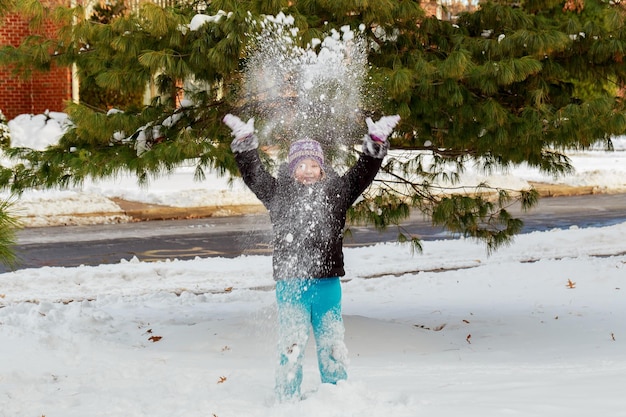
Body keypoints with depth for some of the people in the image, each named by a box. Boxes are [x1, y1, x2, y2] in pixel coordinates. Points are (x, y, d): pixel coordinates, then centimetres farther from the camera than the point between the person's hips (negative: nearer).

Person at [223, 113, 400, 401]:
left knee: (331, 344, 9)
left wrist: (376, 143, -5)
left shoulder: (336, 191, 9)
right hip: (290, 282, -2)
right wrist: (244, 143, -8)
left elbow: (362, 174, 6)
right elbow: (254, 175, 2)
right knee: (292, 345, -1)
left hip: (328, 282, 2)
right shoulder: (278, 193, 6)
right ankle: (287, 401, 8)